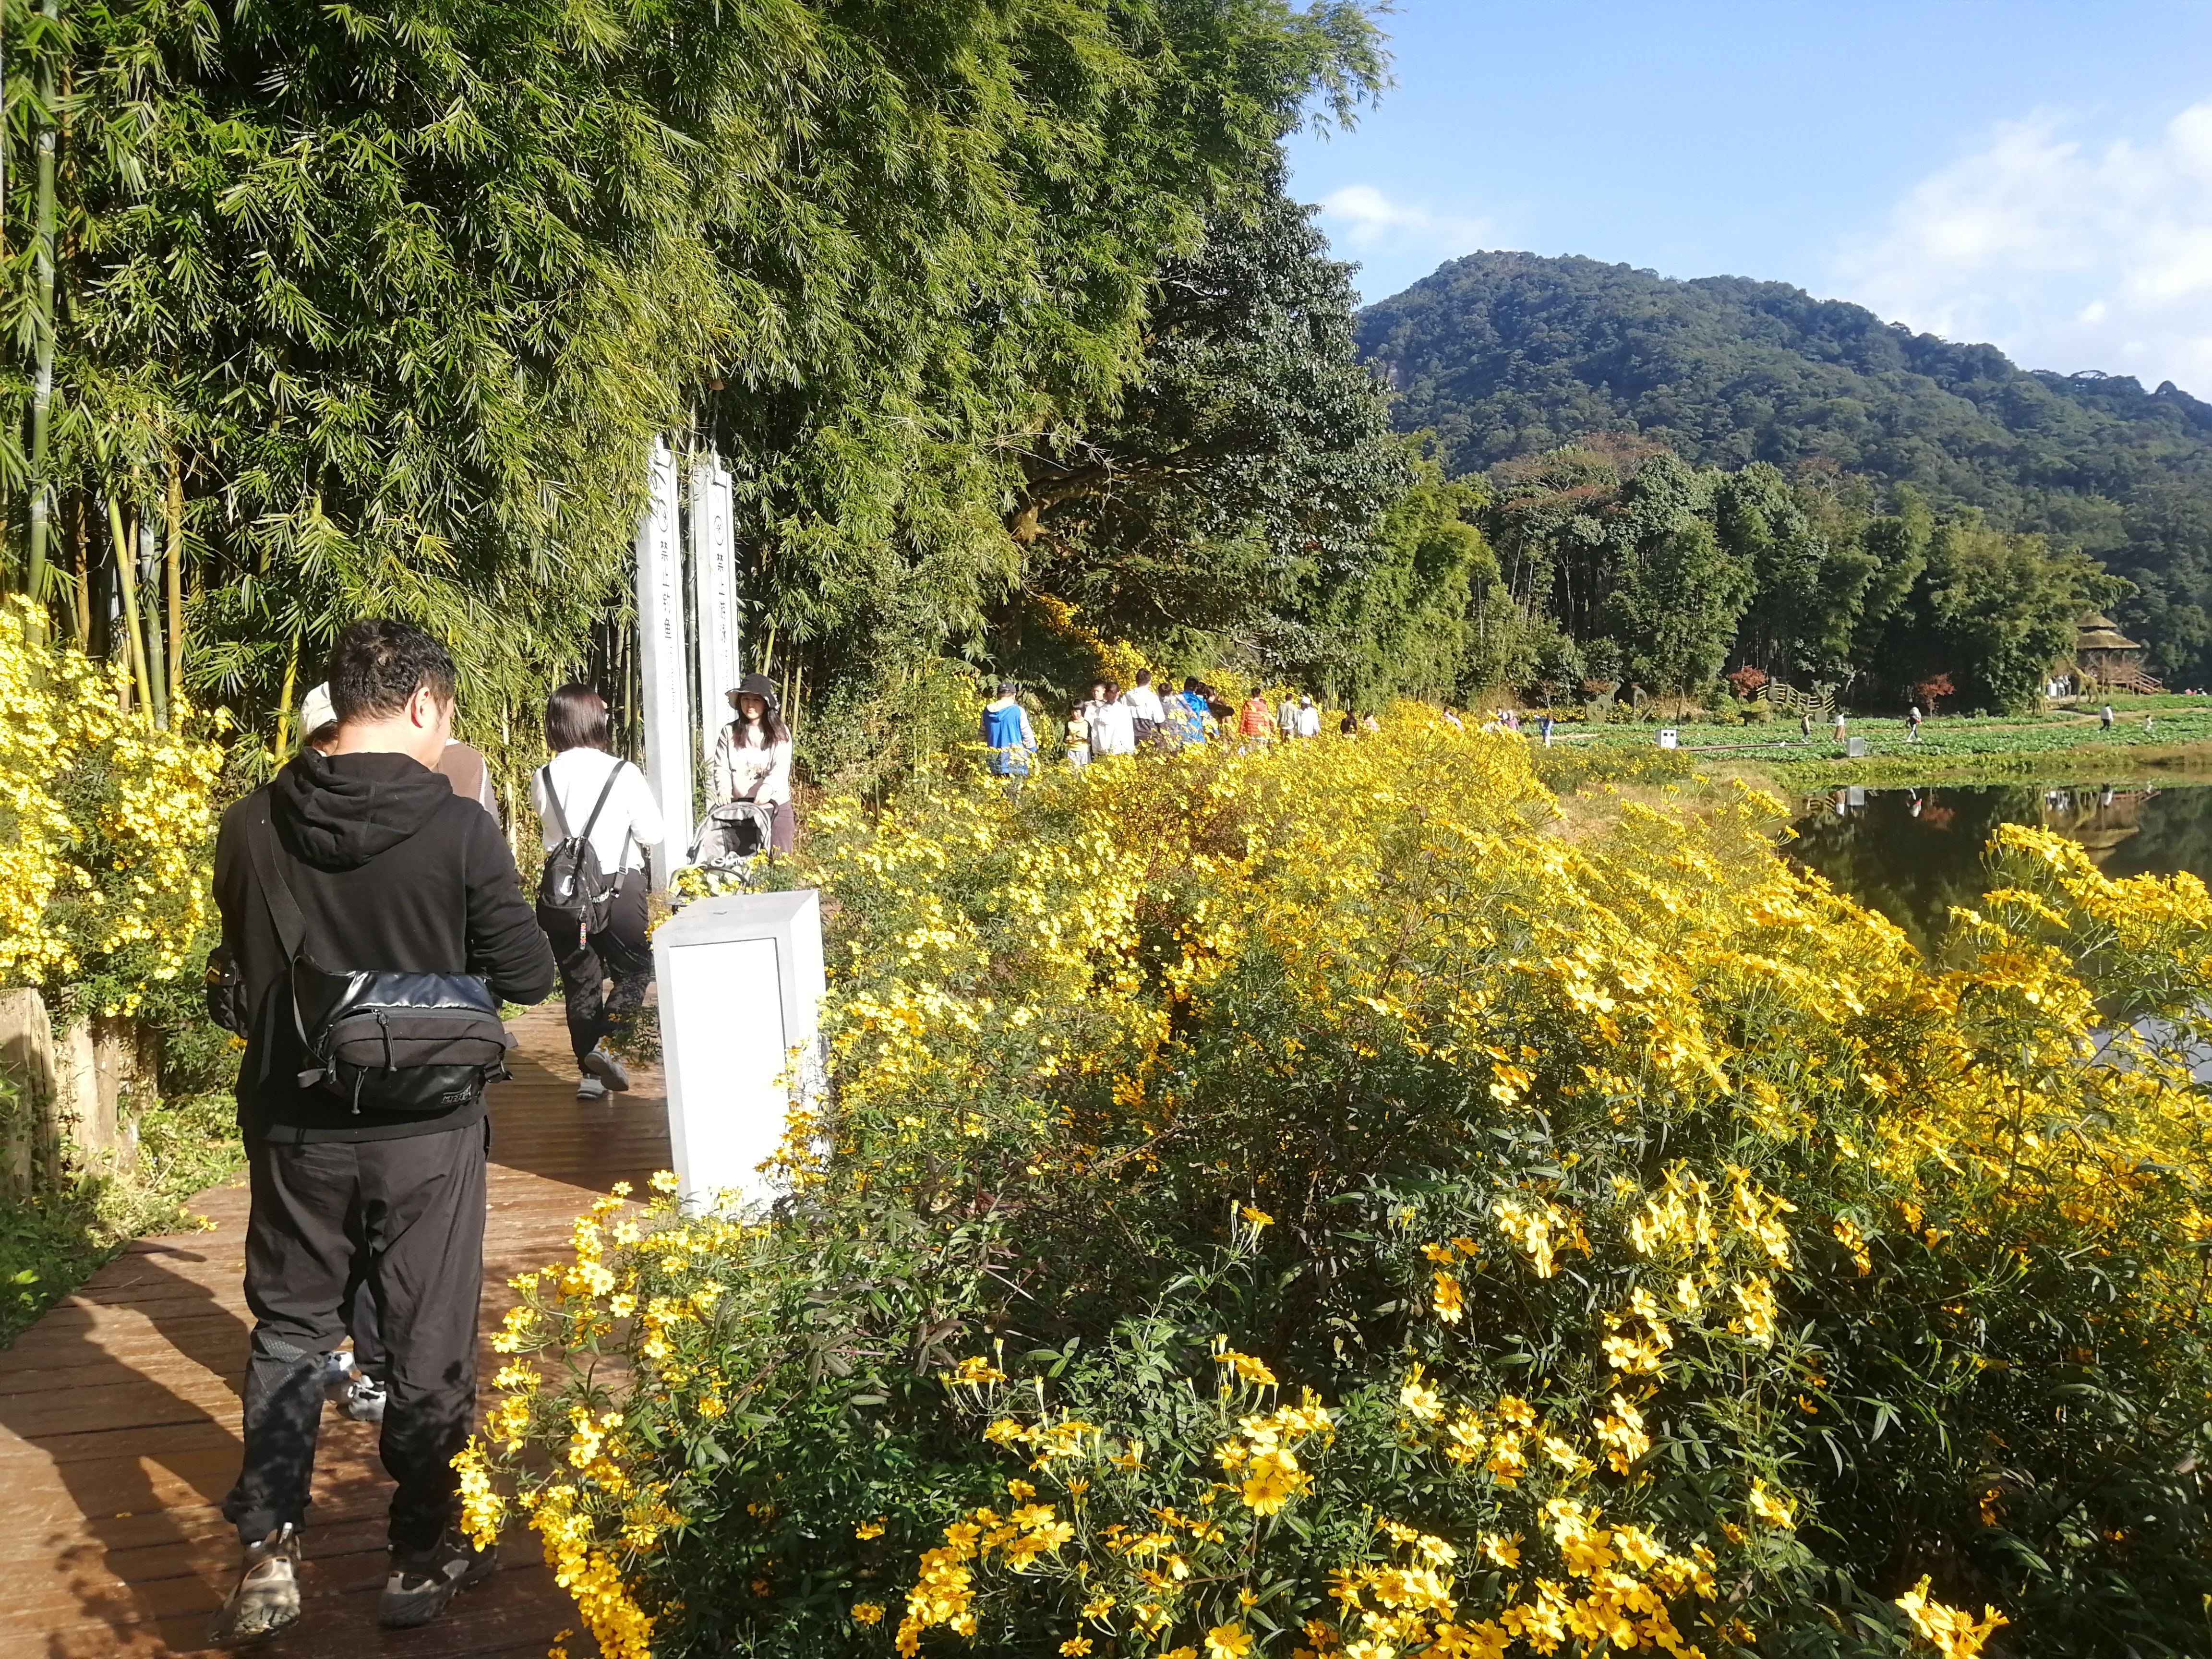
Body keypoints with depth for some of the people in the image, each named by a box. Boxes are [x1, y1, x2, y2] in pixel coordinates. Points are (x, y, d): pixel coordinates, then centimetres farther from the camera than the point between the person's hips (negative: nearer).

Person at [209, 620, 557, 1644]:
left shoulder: (250, 828, -6)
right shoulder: (459, 830, -17)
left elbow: (244, 964, 8)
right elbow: (528, 975, -10)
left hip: (292, 1127, 3)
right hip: (425, 1131, -3)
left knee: (288, 1333, 20)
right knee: (429, 1345, 13)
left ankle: (265, 1559, 20)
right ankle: (423, 1558, 25)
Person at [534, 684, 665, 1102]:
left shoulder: (543, 780, -1)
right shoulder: (623, 774, -11)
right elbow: (653, 834, -4)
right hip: (617, 890, -3)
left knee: (579, 981, 14)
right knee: (634, 971, 13)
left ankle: (590, 1072, 16)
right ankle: (605, 1044, -8)